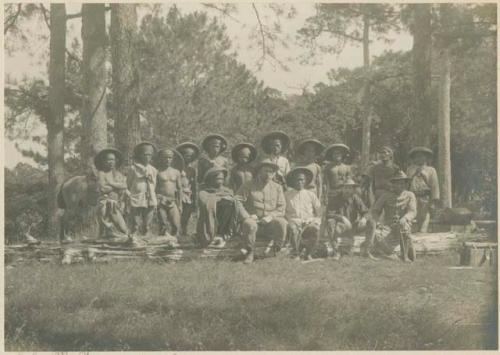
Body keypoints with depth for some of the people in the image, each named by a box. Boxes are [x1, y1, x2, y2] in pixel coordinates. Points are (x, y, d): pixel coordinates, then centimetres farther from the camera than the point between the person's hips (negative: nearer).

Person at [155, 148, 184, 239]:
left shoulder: (176, 172, 12)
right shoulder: (158, 172, 3)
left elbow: (179, 189, 14)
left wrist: (180, 204, 10)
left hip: (173, 202, 3)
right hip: (161, 200, -3)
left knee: (176, 225, -9)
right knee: (163, 225, -3)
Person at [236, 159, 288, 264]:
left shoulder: (277, 187, 15)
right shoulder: (249, 186, 7)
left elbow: (281, 208, 7)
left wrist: (270, 216, -12)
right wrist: (246, 216, -15)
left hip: (270, 221, 2)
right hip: (254, 219, -2)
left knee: (281, 223, -31)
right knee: (249, 224, -37)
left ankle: (274, 249, -5)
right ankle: (249, 253, -15)